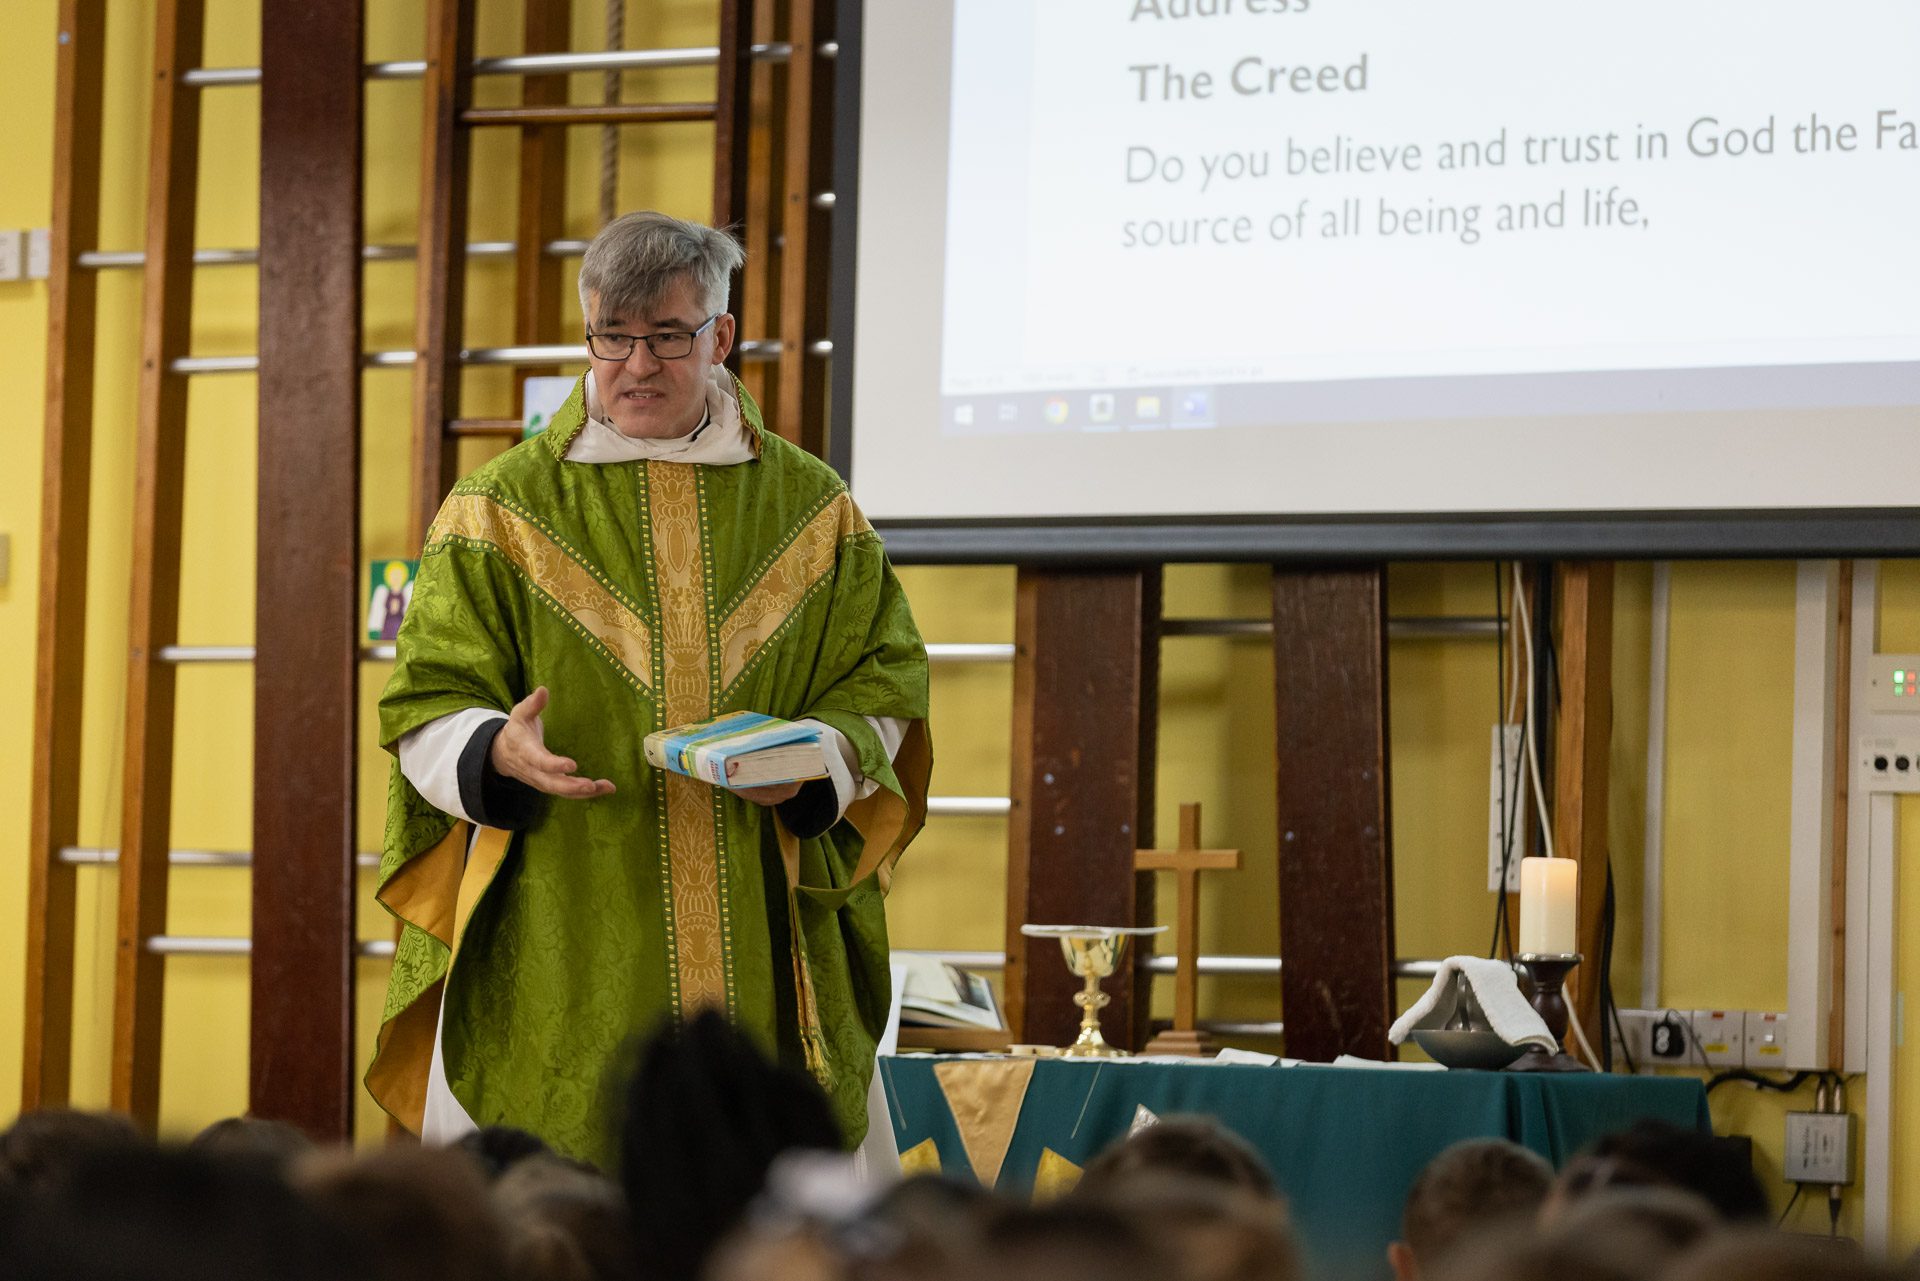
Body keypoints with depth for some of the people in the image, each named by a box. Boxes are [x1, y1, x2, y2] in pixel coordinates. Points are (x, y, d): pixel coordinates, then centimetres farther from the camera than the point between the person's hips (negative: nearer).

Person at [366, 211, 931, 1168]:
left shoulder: (811, 509, 11)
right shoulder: (505, 510, 6)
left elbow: (886, 690, 10)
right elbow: (427, 710, 3)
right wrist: (501, 750, -18)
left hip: (759, 955, 2)